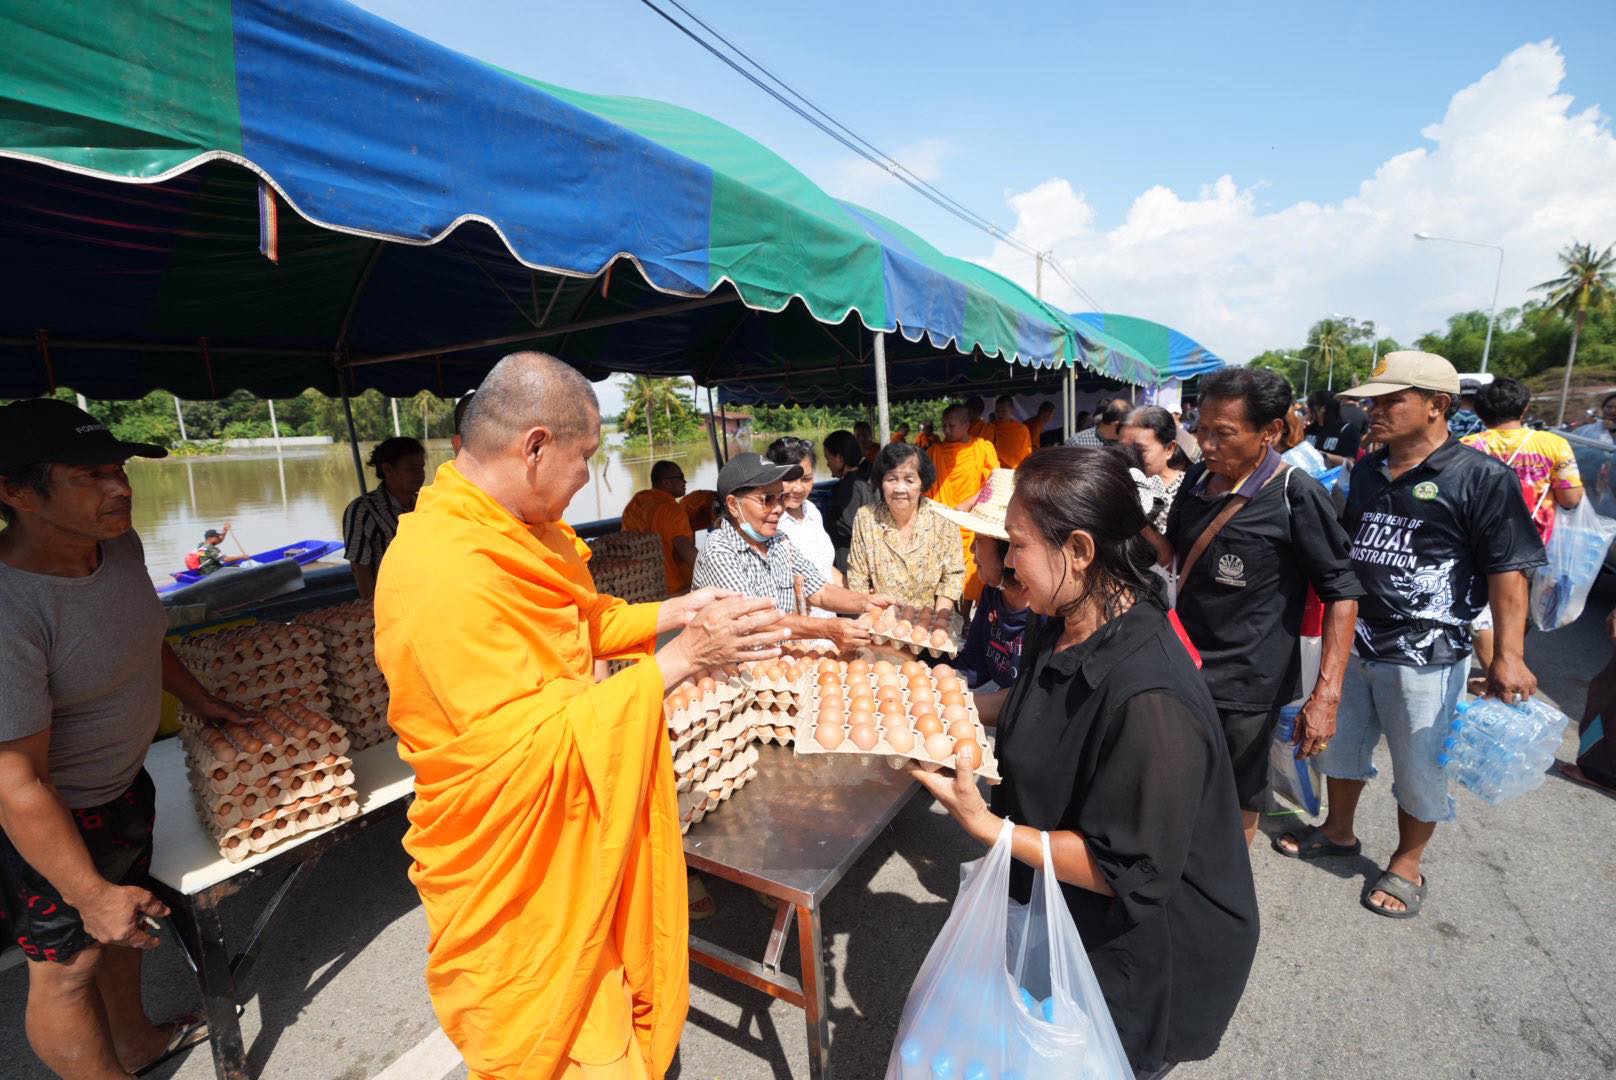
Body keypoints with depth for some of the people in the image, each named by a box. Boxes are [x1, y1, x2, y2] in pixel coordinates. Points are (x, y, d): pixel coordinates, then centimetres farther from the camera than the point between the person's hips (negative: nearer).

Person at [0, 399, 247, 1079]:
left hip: (123, 781, 8)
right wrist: (91, 893, -22)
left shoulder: (120, 545, -11)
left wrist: (199, 700, 19)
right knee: (69, 962, 14)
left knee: (123, 924, 27)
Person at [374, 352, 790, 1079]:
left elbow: (576, 626, 14)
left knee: (617, 1012, 24)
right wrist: (680, 661, -28)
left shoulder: (516, 533, 1)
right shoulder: (444, 576, -30)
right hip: (520, 885, -8)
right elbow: (531, 750, -29)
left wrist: (673, 615, 2)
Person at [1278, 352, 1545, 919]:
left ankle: (1407, 864, 32)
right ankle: (1338, 831, 41)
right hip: (1352, 643, 6)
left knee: (1419, 769, 11)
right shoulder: (1366, 471, 6)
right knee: (1339, 745, 20)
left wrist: (1508, 653, -20)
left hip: (1425, 655, -6)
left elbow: (1508, 571, -13)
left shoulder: (1482, 477, -12)